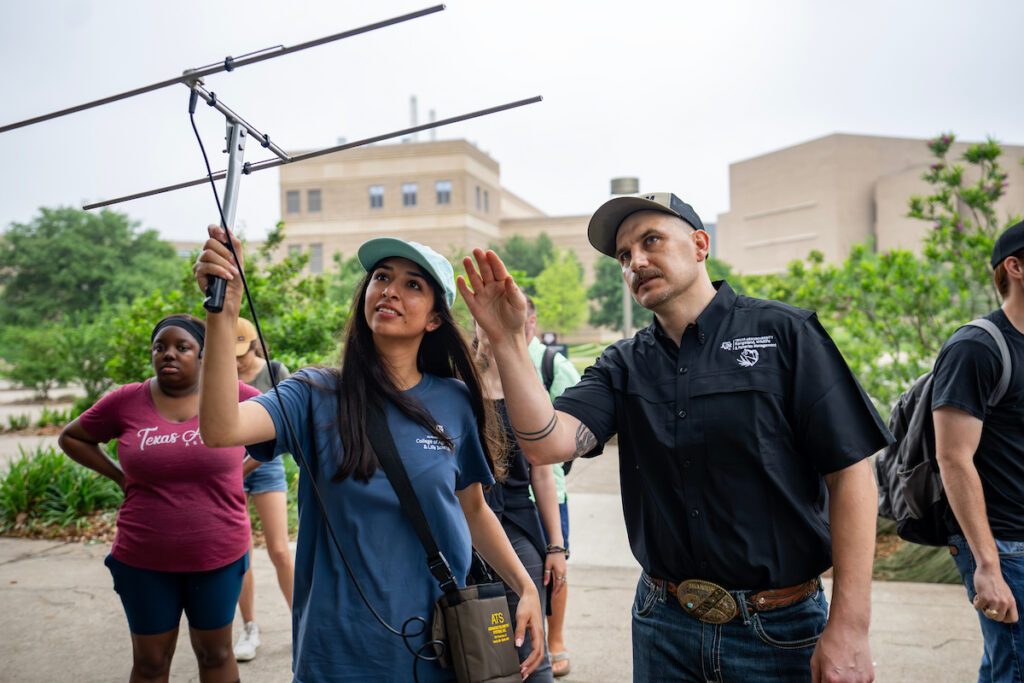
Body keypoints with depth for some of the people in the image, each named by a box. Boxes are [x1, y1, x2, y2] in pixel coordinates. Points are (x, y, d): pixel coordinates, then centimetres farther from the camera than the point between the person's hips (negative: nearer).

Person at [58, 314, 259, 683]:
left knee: (215, 653, 15)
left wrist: (239, 471, -1)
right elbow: (71, 437, 12)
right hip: (145, 559, 1)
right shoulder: (126, 402, -3)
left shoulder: (233, 395, -8)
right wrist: (119, 476, 1)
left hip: (218, 554, -1)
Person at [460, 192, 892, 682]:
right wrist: (508, 341, -22)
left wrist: (849, 630, -14)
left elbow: (851, 475, -10)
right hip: (663, 623, 4)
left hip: (778, 628, -3)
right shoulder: (623, 365, 3)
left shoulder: (784, 334, -7)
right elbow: (546, 443, -12)